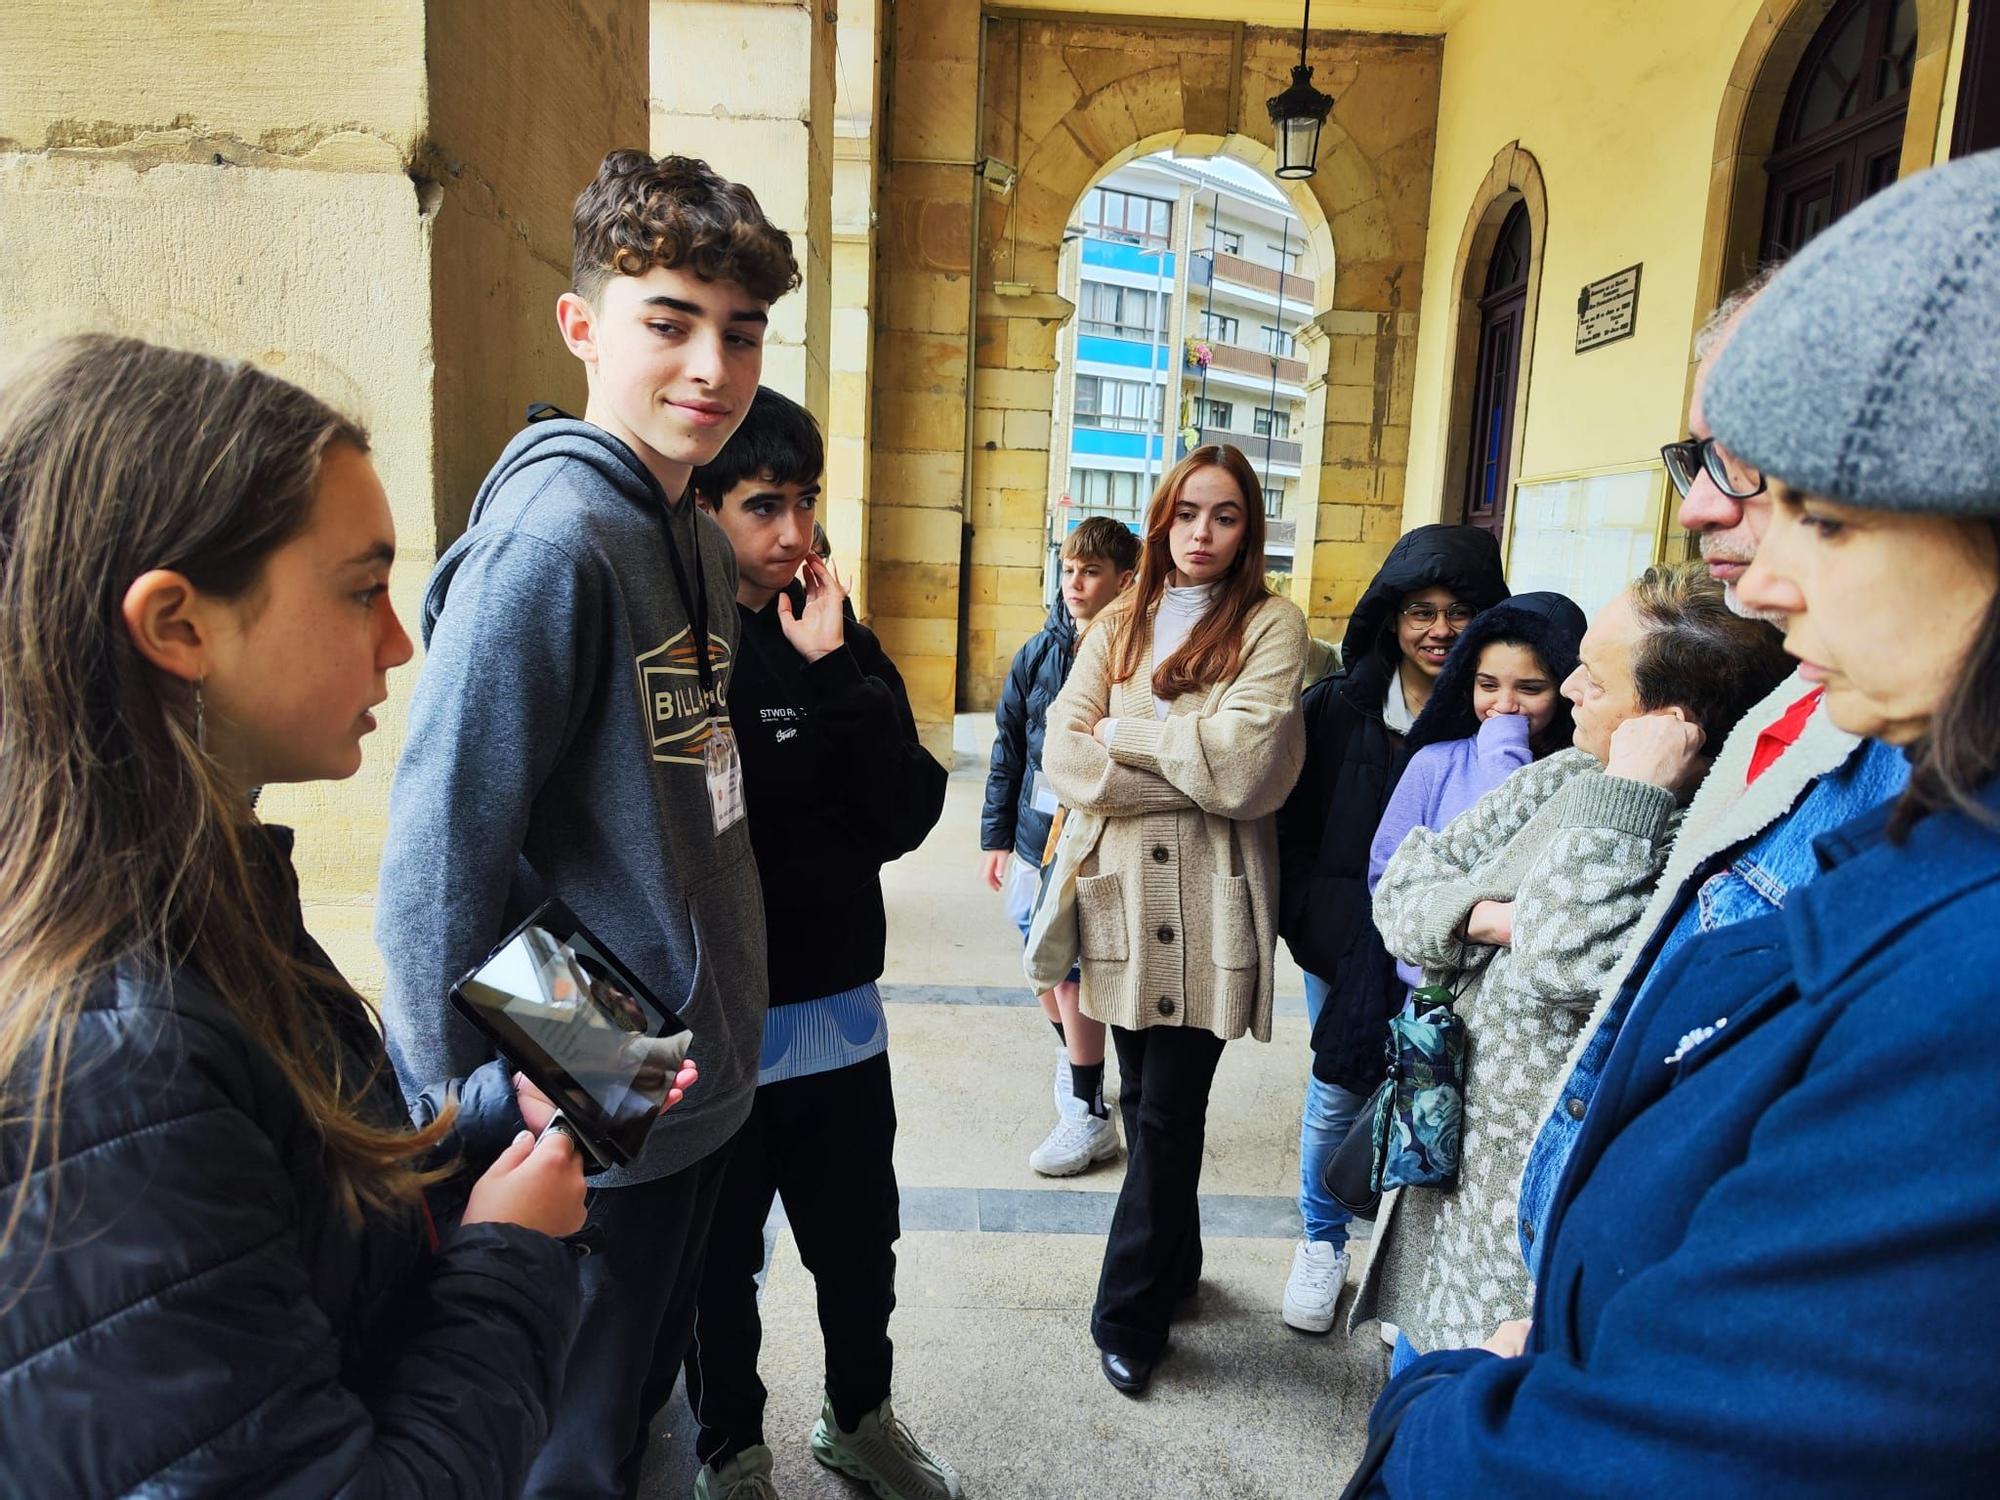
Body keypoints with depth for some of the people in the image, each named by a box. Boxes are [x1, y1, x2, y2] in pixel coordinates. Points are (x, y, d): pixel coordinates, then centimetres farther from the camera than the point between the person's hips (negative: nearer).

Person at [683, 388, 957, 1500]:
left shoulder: (843, 642, 2)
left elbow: (907, 816, -8)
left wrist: (837, 674, -16)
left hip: (841, 1012, 4)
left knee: (861, 1245, 21)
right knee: (721, 1264, 17)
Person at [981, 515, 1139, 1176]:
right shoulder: (1038, 653, 5)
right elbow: (1008, 749, 10)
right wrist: (995, 834, 9)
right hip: (1034, 840, 6)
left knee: (1075, 977, -3)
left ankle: (1090, 1115, 12)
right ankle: (1071, 1052, 44)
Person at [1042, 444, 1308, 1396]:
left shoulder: (1270, 625, -2)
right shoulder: (1118, 628, 10)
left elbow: (1248, 767, -16)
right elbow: (1064, 757, -3)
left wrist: (1128, 733, -7)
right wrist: (1192, 769, -13)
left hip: (1211, 907, -4)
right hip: (1124, 894, 4)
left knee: (1167, 1115, 1)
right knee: (1142, 1102, 16)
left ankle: (1128, 1315, 18)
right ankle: (1173, 1263, 38)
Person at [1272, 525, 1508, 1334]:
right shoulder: (1336, 707, -1)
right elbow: (1293, 824, 4)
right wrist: (1313, 924, -1)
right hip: (1345, 946, 1)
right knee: (1336, 1097, 12)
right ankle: (1321, 1244, 36)